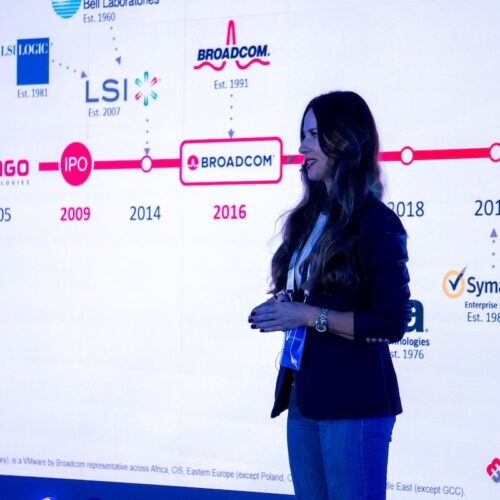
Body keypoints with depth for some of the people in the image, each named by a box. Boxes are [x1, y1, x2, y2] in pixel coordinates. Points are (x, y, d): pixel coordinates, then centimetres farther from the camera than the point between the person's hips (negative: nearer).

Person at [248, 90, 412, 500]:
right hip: (302, 392, 8)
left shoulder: (377, 223, -11)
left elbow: (392, 323, -17)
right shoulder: (311, 218, 13)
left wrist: (309, 316, -19)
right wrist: (280, 311, 2)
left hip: (354, 400, -8)